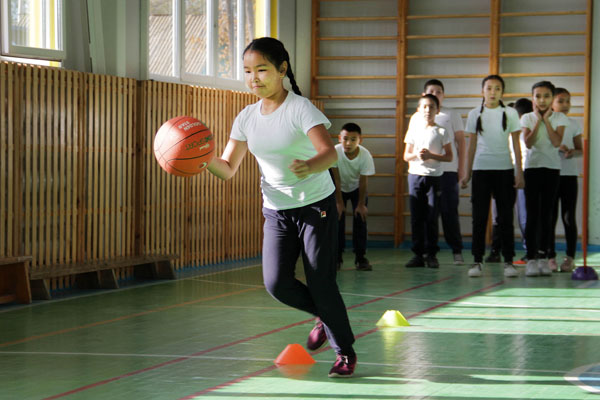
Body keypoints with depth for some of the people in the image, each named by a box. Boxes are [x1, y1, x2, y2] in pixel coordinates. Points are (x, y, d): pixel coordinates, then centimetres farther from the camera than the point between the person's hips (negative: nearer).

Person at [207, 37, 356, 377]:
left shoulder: (300, 108, -17)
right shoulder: (247, 118, 0)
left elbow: (330, 152, -31)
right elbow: (228, 169, 1)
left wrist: (309, 166, -53)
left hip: (317, 206, -5)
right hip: (276, 211, 5)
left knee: (321, 282, -6)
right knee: (277, 283, -10)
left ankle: (346, 351, 16)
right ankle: (325, 316, 21)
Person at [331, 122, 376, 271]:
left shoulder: (365, 155, -30)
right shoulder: (335, 152, -32)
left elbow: (363, 182, -20)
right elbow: (336, 180, -22)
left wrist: (361, 204, -16)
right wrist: (339, 202, -19)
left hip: (357, 188, 0)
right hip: (339, 188, 0)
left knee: (360, 218, -8)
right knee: (338, 218, -8)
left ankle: (360, 257, -1)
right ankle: (337, 257, 1)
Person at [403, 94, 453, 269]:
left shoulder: (441, 132, 1)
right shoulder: (413, 130, 9)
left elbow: (449, 157, -2)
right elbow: (406, 156, 11)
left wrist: (431, 155, -15)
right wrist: (416, 154, -10)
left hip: (434, 177, -2)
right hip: (415, 175, 2)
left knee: (432, 217, -3)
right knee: (416, 216, 1)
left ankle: (431, 254, 4)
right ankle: (418, 253, 6)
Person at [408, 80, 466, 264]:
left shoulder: (452, 115, 10)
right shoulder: (416, 118, 15)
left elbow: (460, 142, 9)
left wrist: (461, 167, 2)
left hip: (448, 171, -2)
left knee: (449, 211, -3)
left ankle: (457, 250, 3)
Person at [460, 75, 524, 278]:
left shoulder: (510, 113, 4)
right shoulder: (475, 114, 7)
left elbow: (516, 144, 4)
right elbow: (472, 145, 10)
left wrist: (519, 172, -2)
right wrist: (467, 173, 7)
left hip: (504, 169, -1)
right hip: (481, 169, 1)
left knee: (505, 216, 1)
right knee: (479, 216, -1)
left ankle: (508, 261, 6)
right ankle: (477, 261, 3)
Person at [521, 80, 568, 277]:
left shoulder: (559, 118, 5)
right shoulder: (527, 118, 4)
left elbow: (556, 142, -10)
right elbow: (528, 143, -10)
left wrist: (546, 120, -7)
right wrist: (538, 120, -8)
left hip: (552, 168, 1)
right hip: (532, 167, -1)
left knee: (547, 215, 2)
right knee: (532, 214, -5)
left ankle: (543, 257, 7)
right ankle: (531, 259, -5)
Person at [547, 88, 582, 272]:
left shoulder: (574, 125, 10)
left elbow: (580, 149, 12)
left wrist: (572, 152, -10)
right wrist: (556, 148, -16)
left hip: (569, 174, 1)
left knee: (569, 217, 0)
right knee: (550, 216, 0)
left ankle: (570, 257, 6)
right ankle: (550, 256, 5)